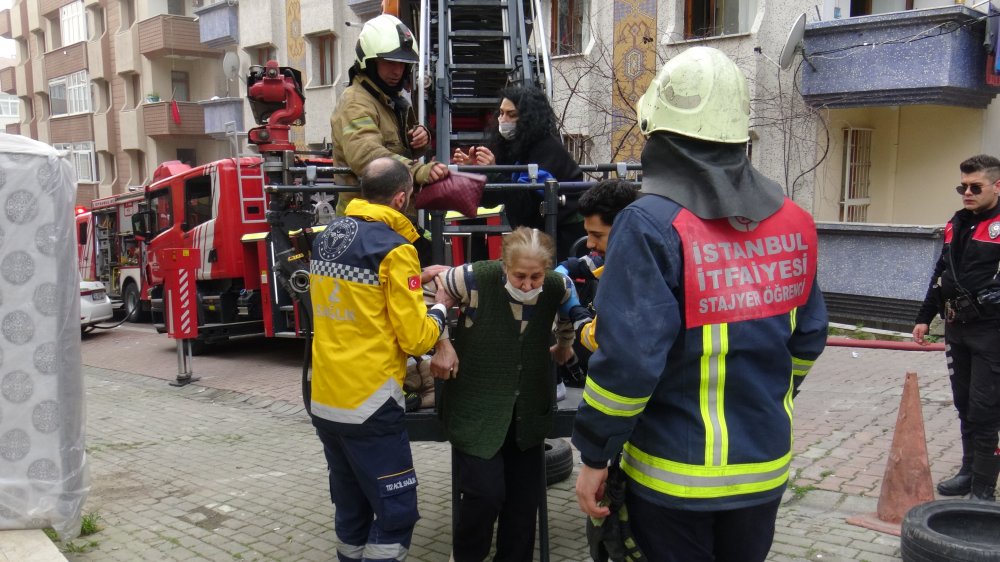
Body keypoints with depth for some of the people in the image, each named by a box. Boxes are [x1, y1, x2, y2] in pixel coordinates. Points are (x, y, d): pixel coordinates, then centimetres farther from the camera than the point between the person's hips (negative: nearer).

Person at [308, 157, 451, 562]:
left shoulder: (327, 236, 8)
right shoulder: (394, 249, -14)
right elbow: (415, 339, -13)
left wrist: (413, 281, 17)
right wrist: (440, 305, 5)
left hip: (324, 400, 8)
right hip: (368, 406, -8)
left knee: (351, 508, 19)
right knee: (396, 512, 2)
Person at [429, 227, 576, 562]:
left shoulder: (558, 287, -8)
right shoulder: (475, 279, -20)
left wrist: (566, 343, 16)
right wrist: (441, 345, -12)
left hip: (528, 410, 4)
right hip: (476, 408, -4)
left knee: (526, 494, 8)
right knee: (485, 492, -9)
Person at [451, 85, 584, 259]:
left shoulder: (548, 149, -17)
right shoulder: (511, 145, 4)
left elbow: (527, 203, -26)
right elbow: (491, 199, 3)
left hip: (563, 235, -7)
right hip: (535, 233, 7)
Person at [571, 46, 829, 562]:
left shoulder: (651, 225, -19)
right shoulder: (791, 221, 0)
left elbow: (627, 357, -23)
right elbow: (808, 336, 8)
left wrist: (595, 456, -12)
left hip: (675, 476, -5)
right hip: (766, 469, 6)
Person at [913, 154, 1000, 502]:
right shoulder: (956, 225, 14)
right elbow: (941, 275, 20)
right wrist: (925, 317, 18)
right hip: (956, 329, 7)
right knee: (964, 406, 15)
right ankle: (970, 471, 29)